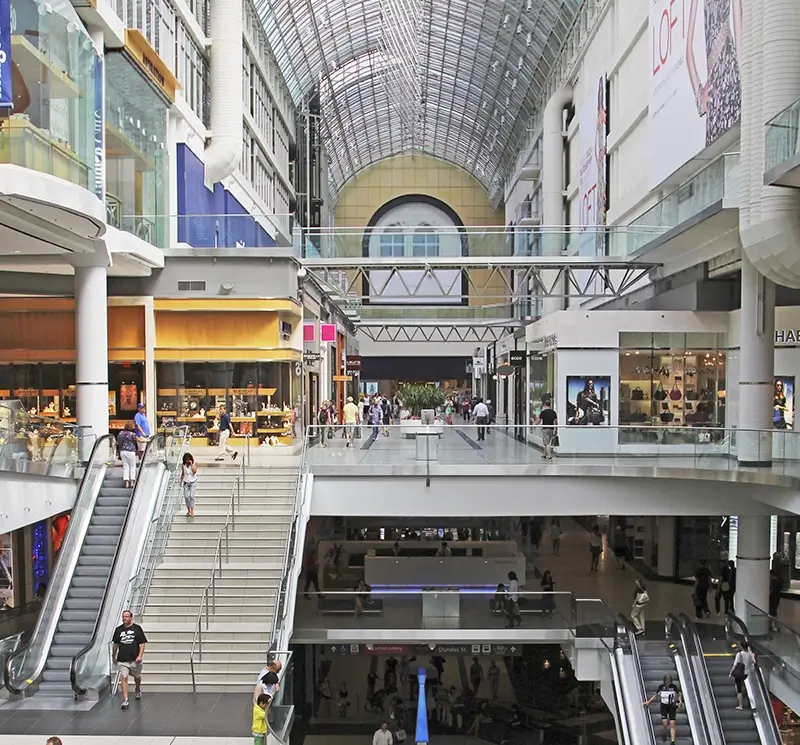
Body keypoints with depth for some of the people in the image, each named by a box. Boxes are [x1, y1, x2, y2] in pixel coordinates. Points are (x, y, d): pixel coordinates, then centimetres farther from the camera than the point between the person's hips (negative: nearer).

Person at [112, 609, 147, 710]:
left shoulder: (137, 628, -5)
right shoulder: (118, 629, 3)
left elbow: (142, 643, -5)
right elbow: (115, 644, 15)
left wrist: (140, 655, -14)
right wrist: (114, 656, 17)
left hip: (135, 659, -1)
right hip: (122, 660, 1)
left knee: (137, 677, 17)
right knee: (123, 678, -9)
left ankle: (138, 690, 47)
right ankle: (125, 701, -5)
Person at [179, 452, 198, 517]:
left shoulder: (194, 463, -10)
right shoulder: (183, 465, -3)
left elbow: (194, 472, -23)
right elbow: (182, 473, 9)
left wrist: (191, 464, -27)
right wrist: (181, 481, 9)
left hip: (193, 482, -3)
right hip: (186, 482, 3)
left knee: (191, 496, -13)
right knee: (186, 496, 0)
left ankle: (192, 510, -6)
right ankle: (188, 510, 16)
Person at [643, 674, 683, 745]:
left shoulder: (674, 686, -7)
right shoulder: (661, 686, -6)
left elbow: (679, 695, 6)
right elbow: (656, 695, 6)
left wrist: (680, 702, -14)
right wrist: (648, 701, 2)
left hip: (672, 706, 0)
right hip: (664, 706, 0)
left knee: (672, 723, -6)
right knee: (664, 722, -7)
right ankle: (664, 735, 23)